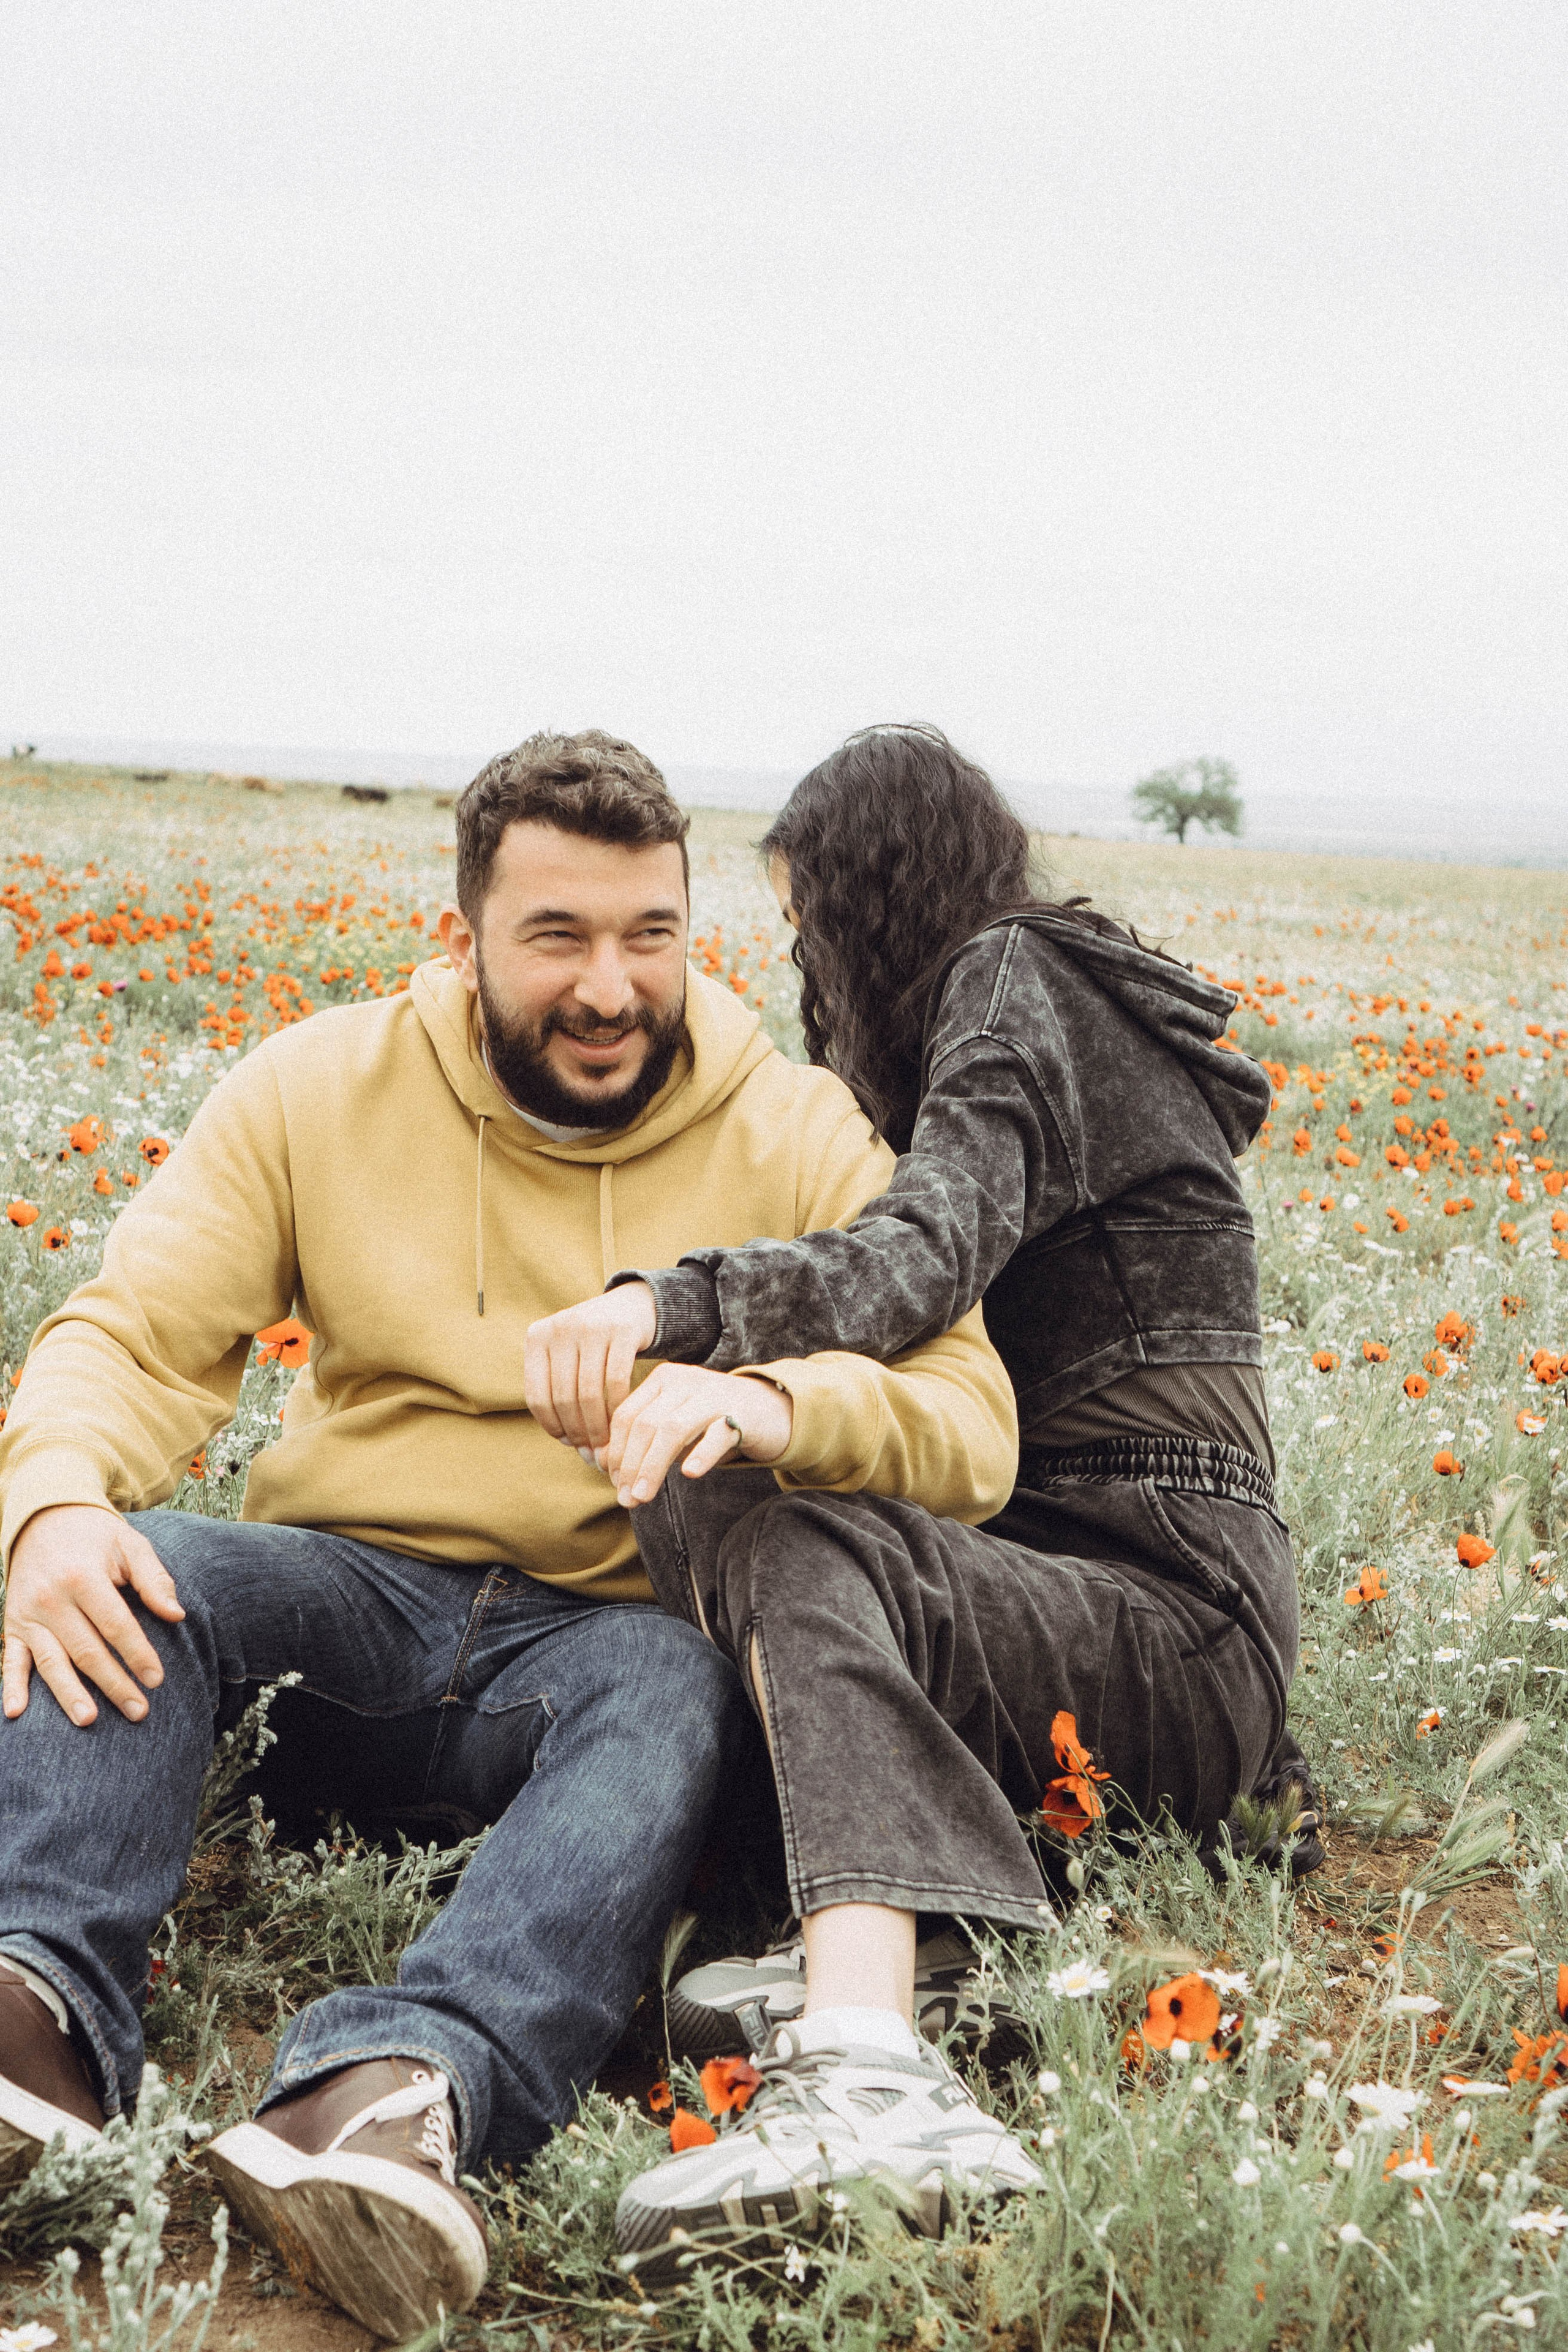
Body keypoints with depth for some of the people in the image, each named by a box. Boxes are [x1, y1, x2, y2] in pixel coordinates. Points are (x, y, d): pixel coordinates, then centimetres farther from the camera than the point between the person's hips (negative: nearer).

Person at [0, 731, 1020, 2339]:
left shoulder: (795, 1139, 1)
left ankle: (416, 2081, -62)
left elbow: (972, 1432, -8)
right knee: (139, 1567, -29)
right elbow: (136, 1334, -2)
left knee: (674, 1687, -37)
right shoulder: (319, 1091, 4)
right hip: (356, 1604, 2)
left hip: (606, 1634, -1)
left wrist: (771, 1405, -30)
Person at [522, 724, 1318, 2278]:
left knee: (793, 1551, -35)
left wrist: (669, 1303, -38)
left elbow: (926, 1260, -23)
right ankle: (898, 1947, -24)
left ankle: (857, 2087, -58)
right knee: (687, 1479, -5)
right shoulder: (1024, 1000, 25)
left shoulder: (1016, 984, -3)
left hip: (1184, 1632, -10)